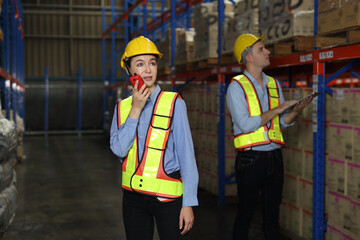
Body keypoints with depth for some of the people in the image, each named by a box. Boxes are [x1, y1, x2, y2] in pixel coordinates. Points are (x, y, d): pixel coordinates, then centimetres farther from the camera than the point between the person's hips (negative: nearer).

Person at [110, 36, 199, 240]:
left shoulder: (174, 103, -6)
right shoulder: (122, 107, 5)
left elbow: (187, 155, -7)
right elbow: (119, 150, -9)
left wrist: (189, 203, -10)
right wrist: (136, 109, -13)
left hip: (168, 197, -3)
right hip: (133, 197, 3)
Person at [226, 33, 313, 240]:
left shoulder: (274, 84, 12)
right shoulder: (237, 87, -5)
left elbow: (283, 123, 14)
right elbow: (245, 124, -16)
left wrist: (296, 112, -6)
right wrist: (276, 110, -14)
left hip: (275, 156, 5)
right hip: (251, 158, -5)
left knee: (272, 213, 12)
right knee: (246, 213, 5)